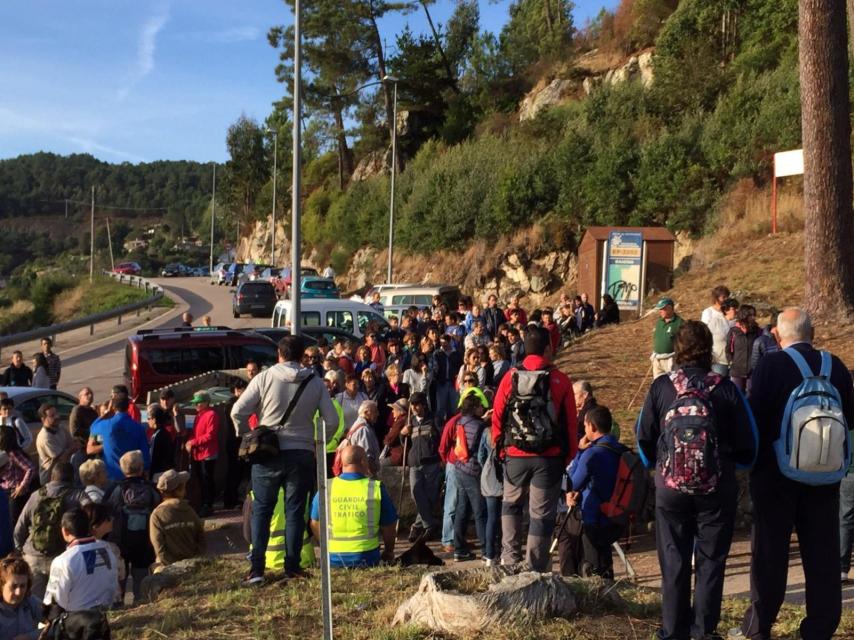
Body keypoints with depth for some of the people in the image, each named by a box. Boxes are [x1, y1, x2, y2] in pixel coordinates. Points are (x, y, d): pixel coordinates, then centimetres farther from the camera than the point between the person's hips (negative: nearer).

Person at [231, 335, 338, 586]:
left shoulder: (264, 378, -6)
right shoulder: (316, 383, 1)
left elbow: (238, 411, -8)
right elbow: (332, 420, 0)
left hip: (268, 453, -1)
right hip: (302, 454, 1)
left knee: (261, 509, 8)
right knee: (295, 511, 9)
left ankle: (257, 568, 4)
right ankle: (292, 566, 10)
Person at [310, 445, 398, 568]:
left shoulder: (326, 488, -2)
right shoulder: (376, 488, -6)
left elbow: (315, 524, 9)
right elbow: (389, 528, 3)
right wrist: (389, 553, 22)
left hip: (333, 560, 2)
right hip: (367, 559, -2)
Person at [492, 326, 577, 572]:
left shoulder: (510, 377, -2)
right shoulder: (561, 381, -4)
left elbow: (497, 417, 1)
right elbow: (570, 423, -1)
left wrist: (500, 450, 12)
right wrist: (570, 457, 8)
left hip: (515, 456, 1)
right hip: (549, 458, -1)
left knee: (511, 504, 22)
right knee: (541, 513, 8)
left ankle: (510, 558, 16)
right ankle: (535, 568, 11)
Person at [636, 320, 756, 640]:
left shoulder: (661, 387, -7)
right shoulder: (726, 388, -8)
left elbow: (644, 438, 0)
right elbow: (747, 445, -2)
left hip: (670, 488, 1)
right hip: (717, 491, 0)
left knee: (673, 563, 13)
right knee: (710, 562, 13)